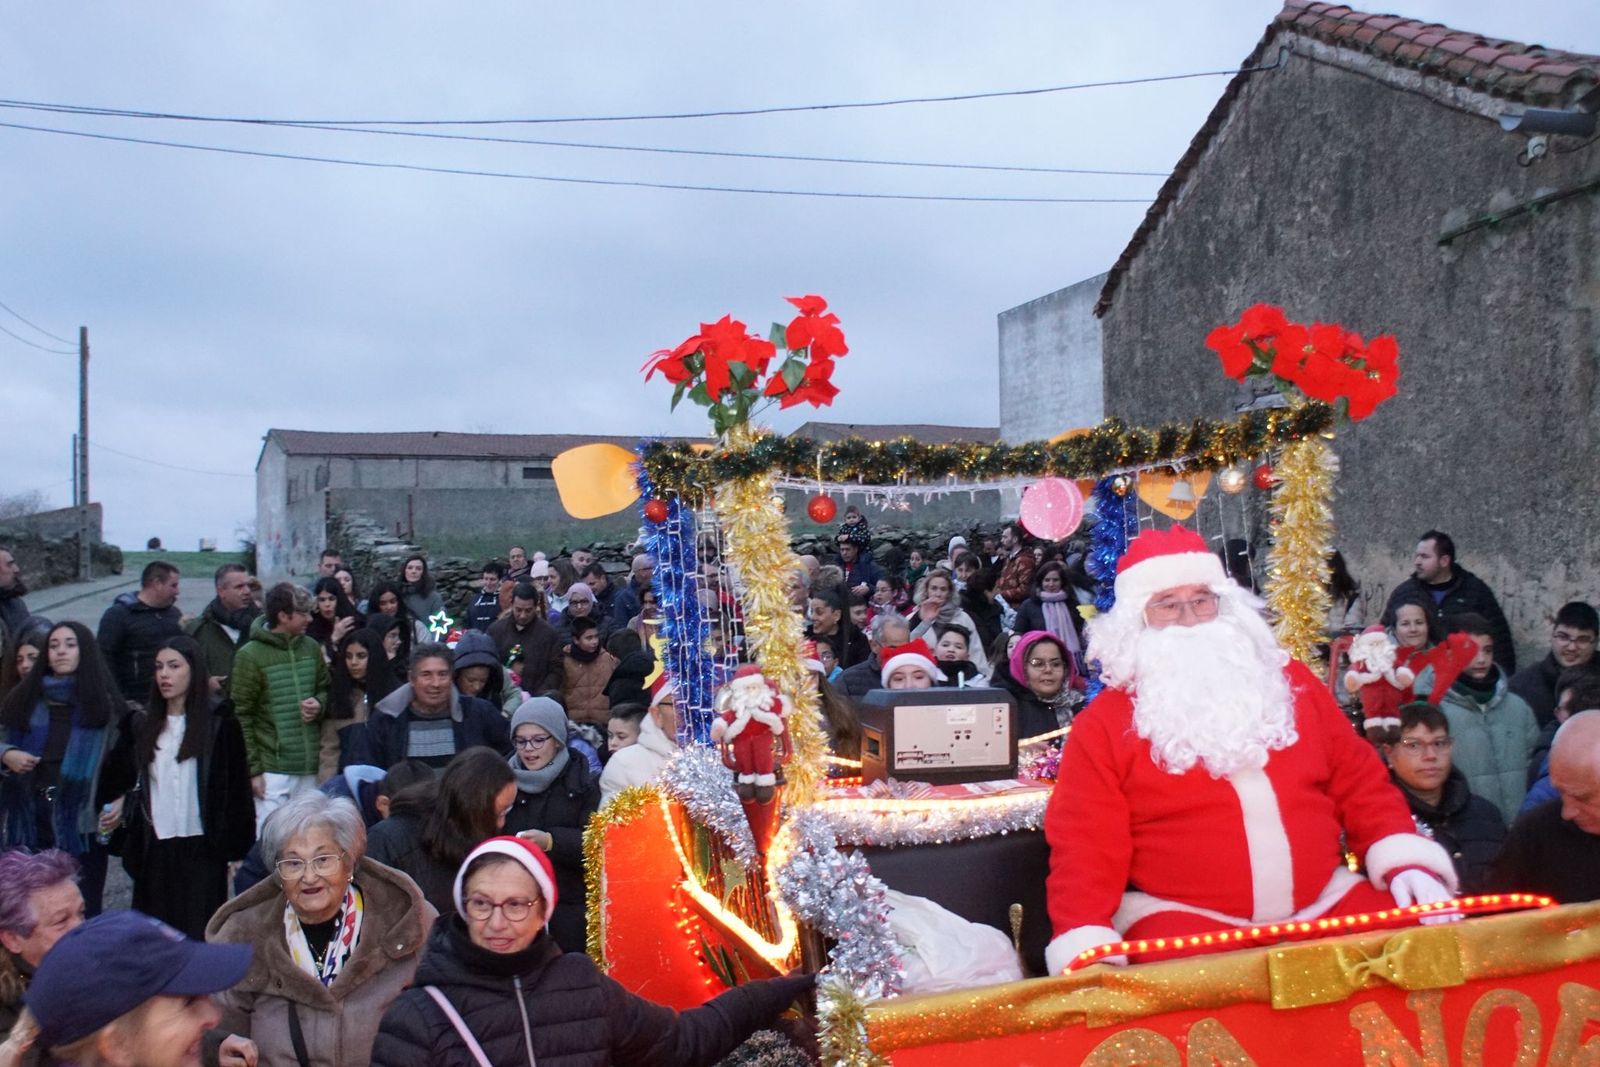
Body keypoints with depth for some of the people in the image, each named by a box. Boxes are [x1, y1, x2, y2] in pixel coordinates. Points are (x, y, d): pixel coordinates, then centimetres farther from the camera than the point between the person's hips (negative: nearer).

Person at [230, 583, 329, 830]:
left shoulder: (311, 648, 7)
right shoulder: (250, 656, -7)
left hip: (310, 767, 5)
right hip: (273, 769, -5)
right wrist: (253, 769, -8)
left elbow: (325, 688, 21)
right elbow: (241, 716, -5)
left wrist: (319, 705, -4)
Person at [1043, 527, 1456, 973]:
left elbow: (1358, 779, 16)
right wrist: (1086, 945, -20)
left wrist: (1405, 862, 1)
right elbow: (1086, 850, -6)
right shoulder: (1103, 725, -1)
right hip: (1183, 916, -4)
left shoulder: (1289, 681, 13)